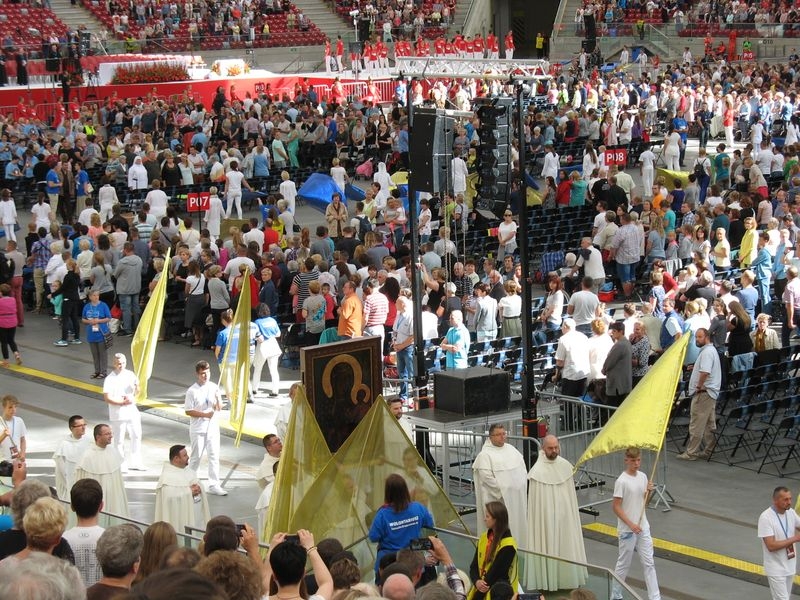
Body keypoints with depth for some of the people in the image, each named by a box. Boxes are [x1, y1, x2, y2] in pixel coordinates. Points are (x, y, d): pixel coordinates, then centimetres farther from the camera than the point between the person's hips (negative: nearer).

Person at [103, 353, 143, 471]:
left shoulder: (130, 375, 4)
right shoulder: (110, 379, -12)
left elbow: (137, 391, 13)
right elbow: (107, 398, -16)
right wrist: (123, 402, -19)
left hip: (132, 411, 5)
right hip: (118, 415, -5)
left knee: (136, 436, 9)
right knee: (119, 440, 5)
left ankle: (135, 463, 20)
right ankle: (122, 464, 15)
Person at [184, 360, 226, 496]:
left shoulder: (214, 387, 3)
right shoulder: (192, 391, -9)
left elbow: (219, 408, 6)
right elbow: (188, 411, -10)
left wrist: (218, 400, -16)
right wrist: (205, 414, -18)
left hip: (213, 427, 4)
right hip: (198, 429, -4)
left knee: (214, 456, 2)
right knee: (196, 456, 6)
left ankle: (214, 485, 7)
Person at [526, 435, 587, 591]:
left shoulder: (565, 466, 0)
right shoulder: (537, 471, -14)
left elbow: (571, 495, 9)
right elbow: (534, 502, -10)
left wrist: (572, 514, 11)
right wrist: (537, 521, -11)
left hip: (565, 516, 5)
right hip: (545, 518, -5)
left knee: (566, 546, 11)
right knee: (547, 547, 1)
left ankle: (566, 578, 25)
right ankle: (547, 581, 11)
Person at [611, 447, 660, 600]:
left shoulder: (643, 477, 3)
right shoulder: (622, 481, -16)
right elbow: (615, 506, -16)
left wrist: (649, 491, -7)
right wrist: (631, 524, -20)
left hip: (643, 527, 6)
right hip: (627, 529, -6)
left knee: (649, 563, 6)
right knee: (624, 564, 8)